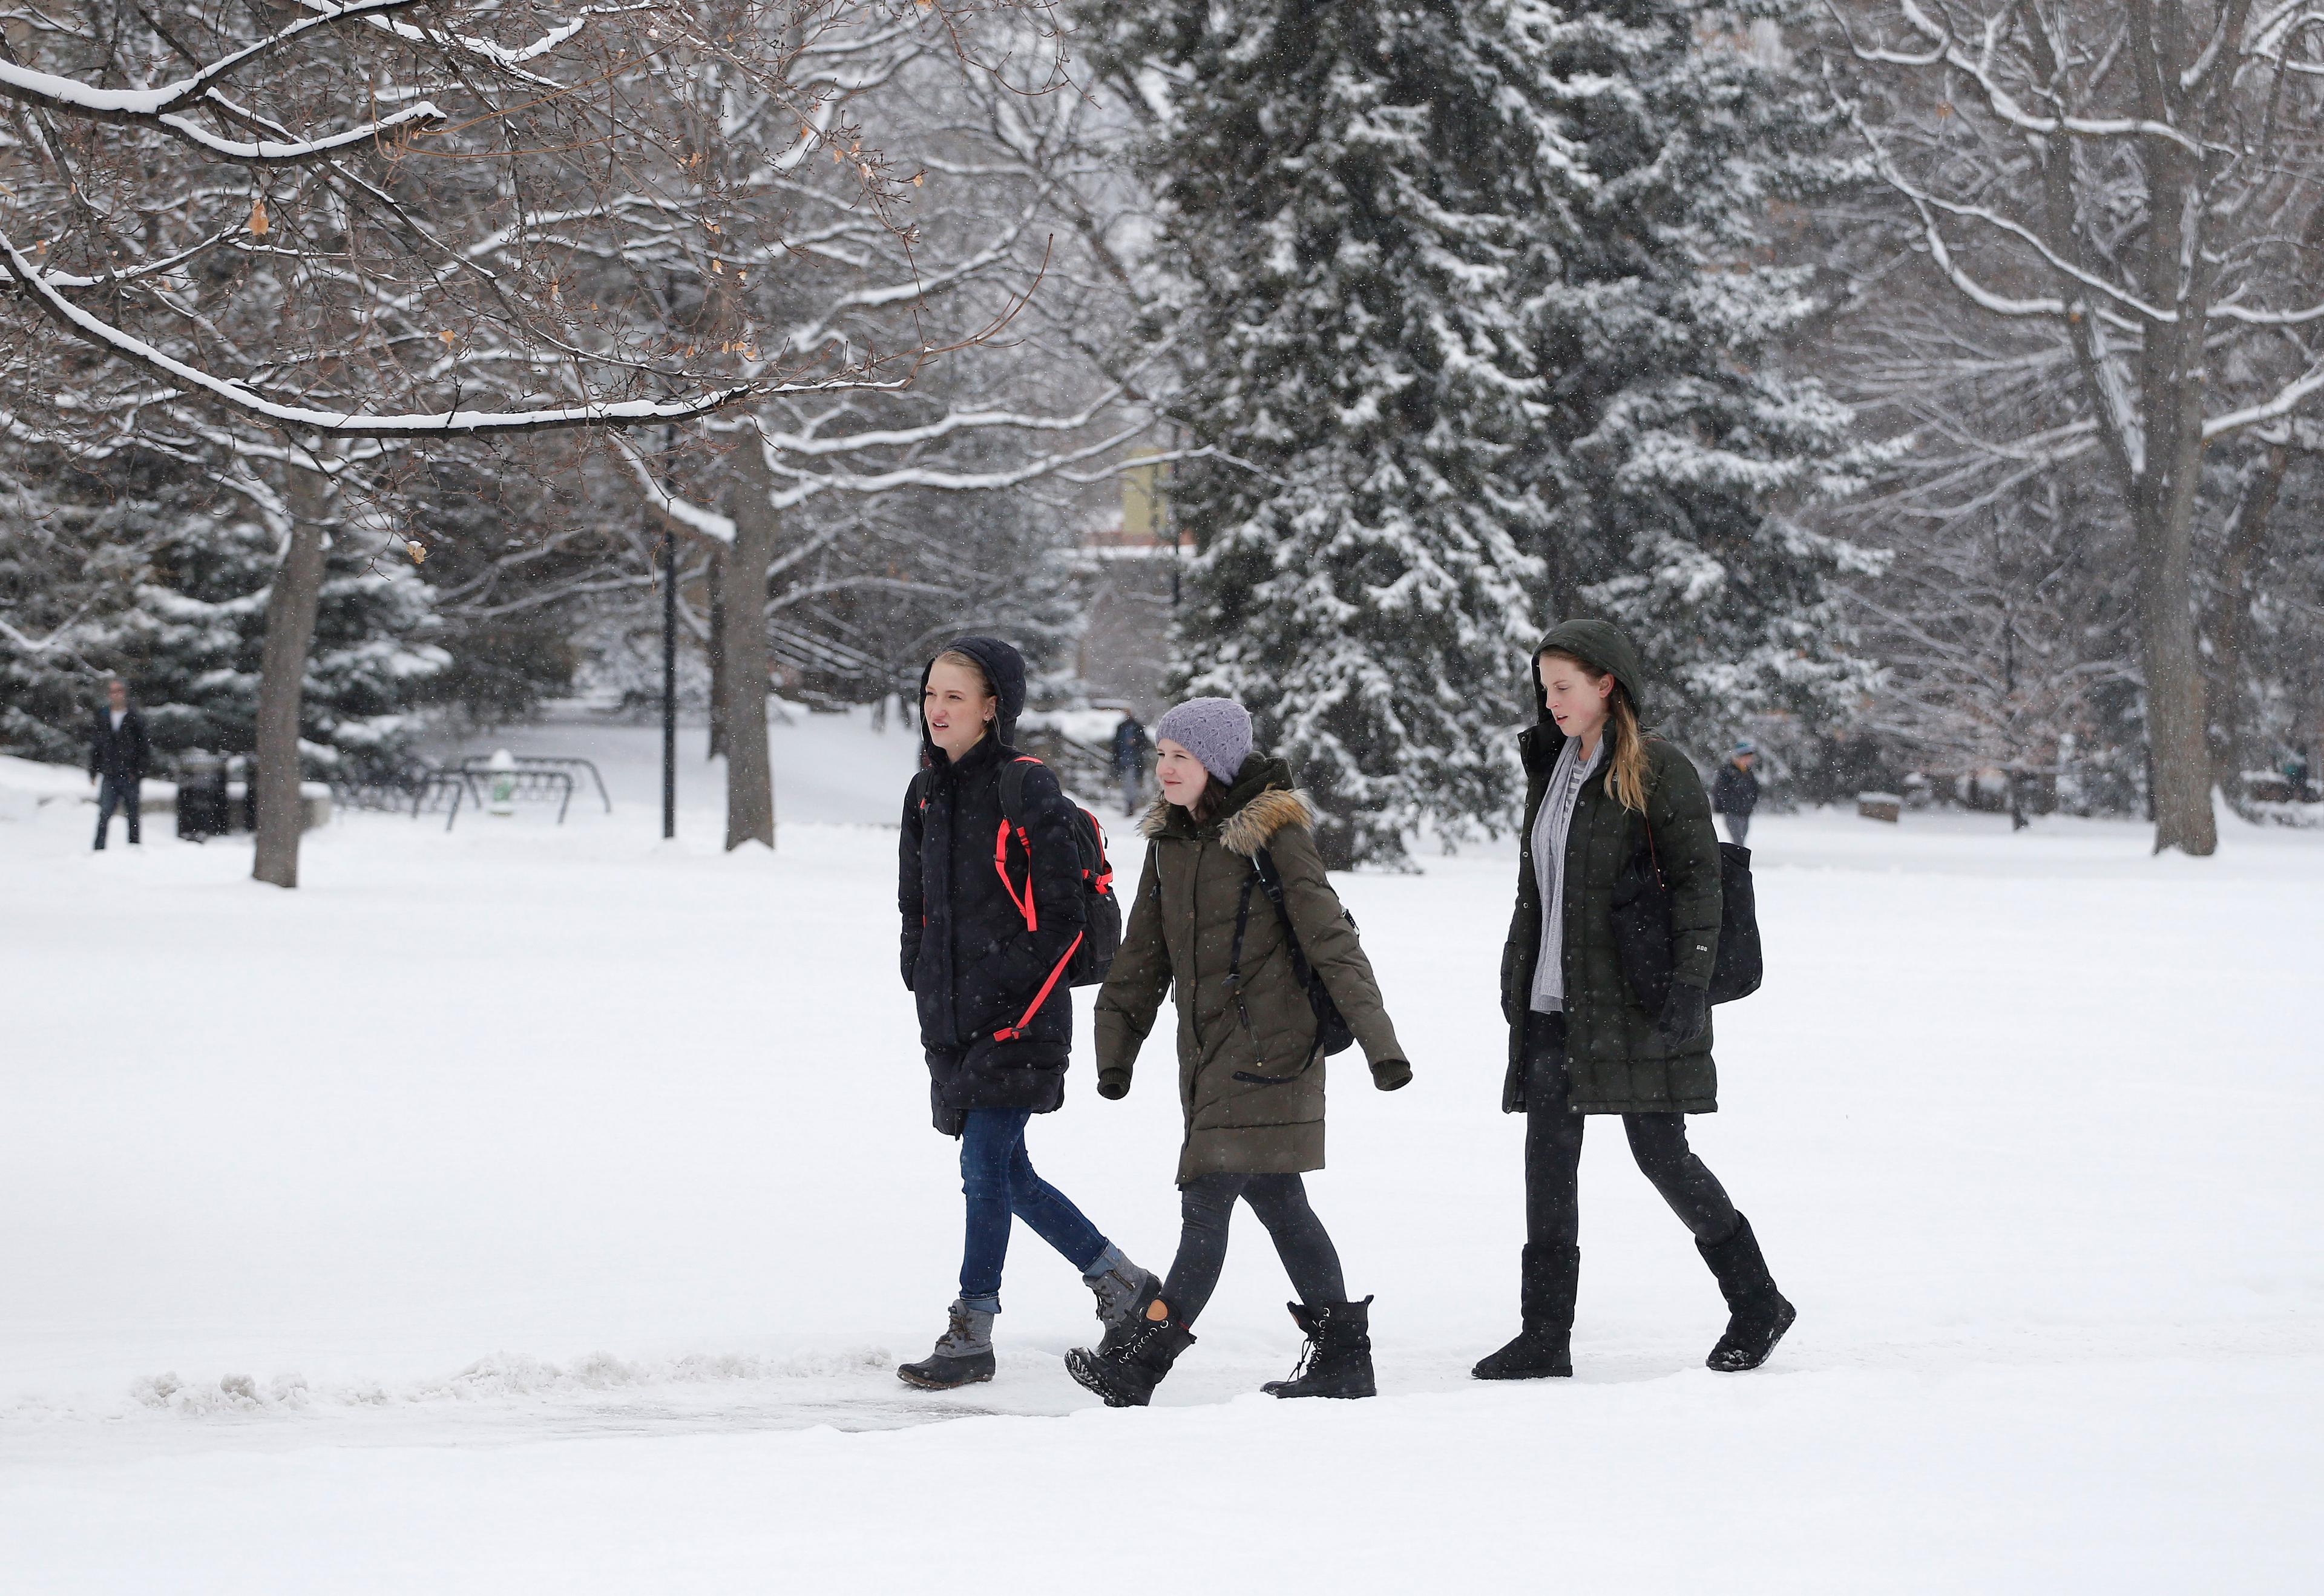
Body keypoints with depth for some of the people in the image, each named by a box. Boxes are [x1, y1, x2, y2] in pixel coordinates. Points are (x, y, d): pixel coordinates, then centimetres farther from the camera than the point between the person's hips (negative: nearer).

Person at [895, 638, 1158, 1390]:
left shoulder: (1028, 790, -10)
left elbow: (1063, 914, -13)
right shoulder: (927, 792, 12)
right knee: (1007, 1176, 11)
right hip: (952, 1017, 8)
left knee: (987, 1170, -8)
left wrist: (1011, 993, -15)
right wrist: (923, 983, 11)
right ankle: (1122, 1284, 26)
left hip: (1017, 1016, -8)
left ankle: (971, 1334, -2)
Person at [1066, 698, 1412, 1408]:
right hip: (1209, 1050, 8)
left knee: (1209, 1199, -13)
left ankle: (1140, 1361, -17)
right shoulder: (1169, 841, 11)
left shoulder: (1272, 836, -10)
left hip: (1269, 1049, -8)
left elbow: (1331, 940, -12)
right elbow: (1143, 955, 18)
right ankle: (1342, 1356, 18)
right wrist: (1116, 1047, 16)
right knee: (1276, 1201, 11)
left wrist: (1378, 1040, -16)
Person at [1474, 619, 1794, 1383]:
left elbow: (1698, 879, -12)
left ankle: (1757, 1304, 13)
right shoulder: (1551, 767, 14)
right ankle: (1545, 1335, 5)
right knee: (1548, 1161, 2)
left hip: (1632, 1004, -7)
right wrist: (1518, 989, 18)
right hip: (1553, 1005, 7)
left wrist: (1690, 988, -19)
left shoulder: (1657, 770, -8)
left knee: (1661, 1152, -3)